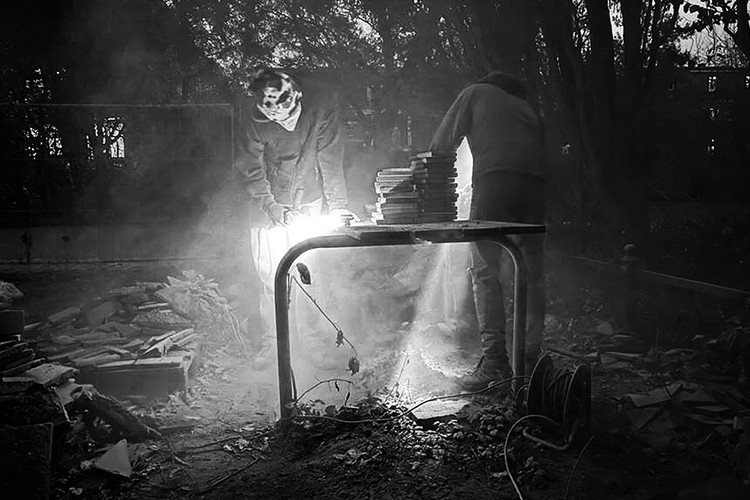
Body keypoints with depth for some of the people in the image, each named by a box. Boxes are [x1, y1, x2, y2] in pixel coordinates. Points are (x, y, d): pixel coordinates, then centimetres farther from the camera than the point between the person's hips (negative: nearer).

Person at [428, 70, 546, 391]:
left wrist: (433, 151, 36)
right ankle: (531, 357, 9)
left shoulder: (476, 92, 24)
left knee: (485, 271, -7)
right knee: (532, 273, 8)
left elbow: (442, 142, 18)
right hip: (535, 183, 5)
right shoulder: (526, 107, 36)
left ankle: (495, 361, -14)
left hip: (495, 178, -5)